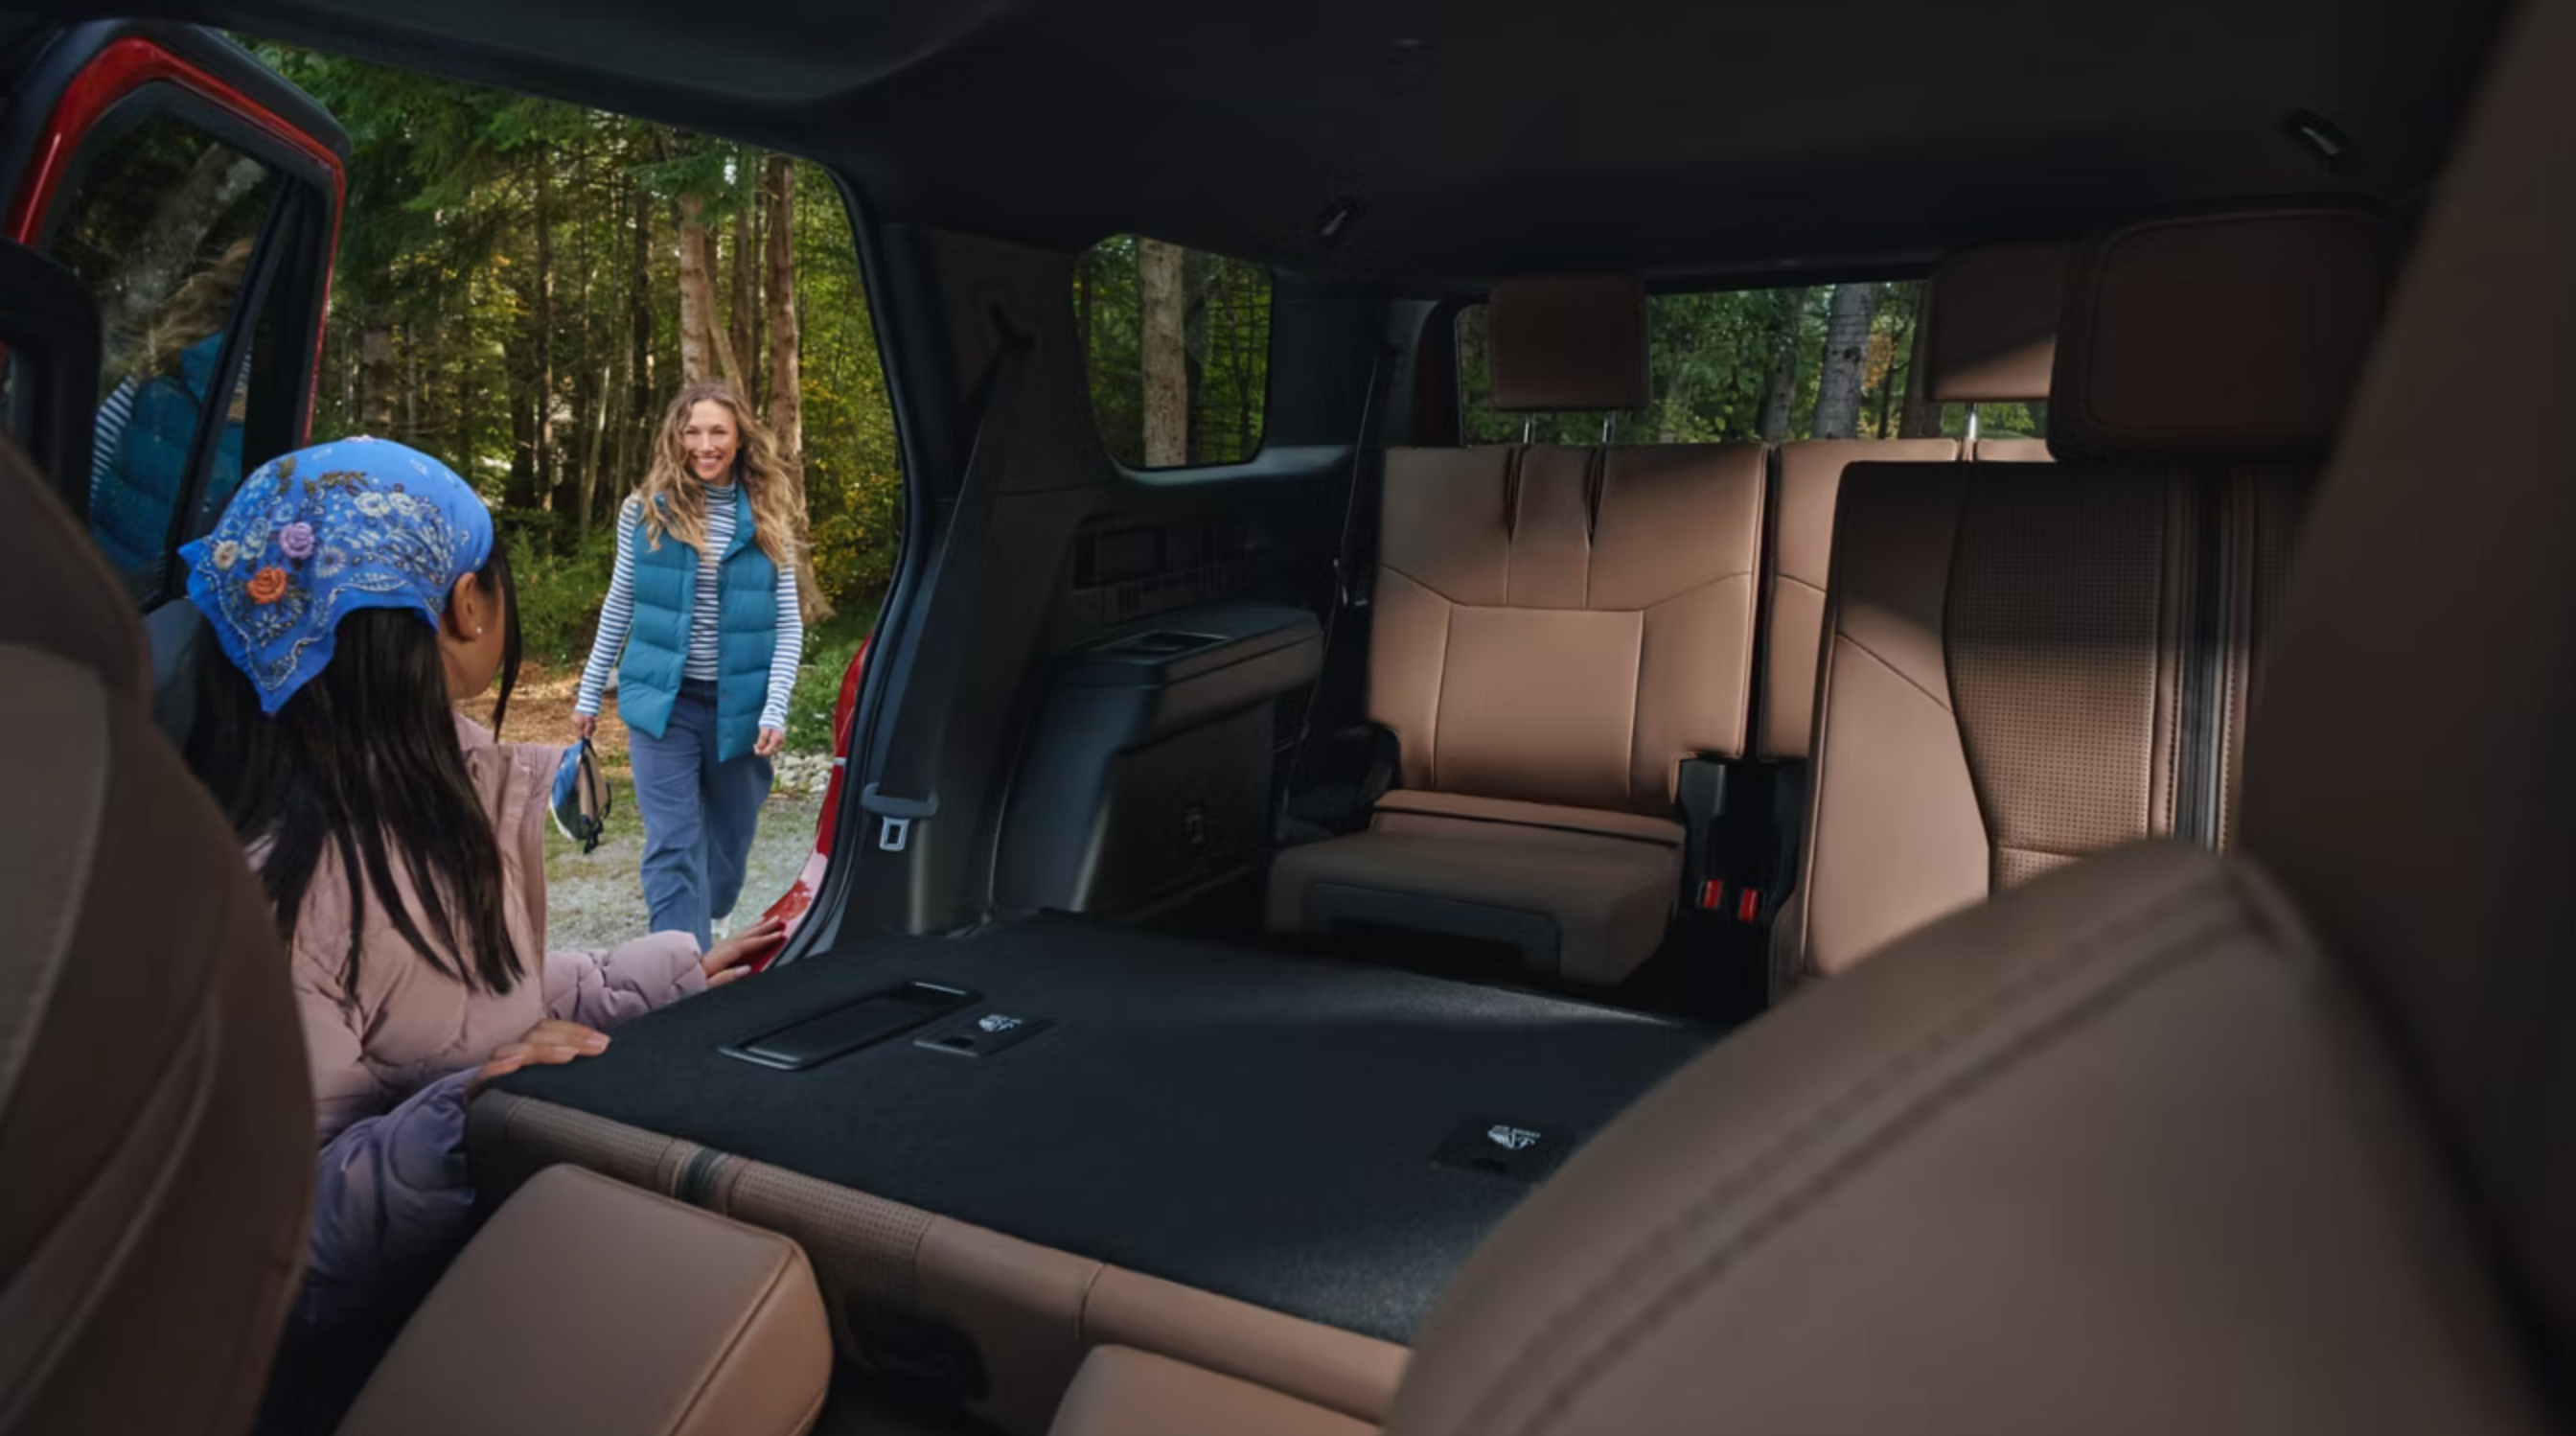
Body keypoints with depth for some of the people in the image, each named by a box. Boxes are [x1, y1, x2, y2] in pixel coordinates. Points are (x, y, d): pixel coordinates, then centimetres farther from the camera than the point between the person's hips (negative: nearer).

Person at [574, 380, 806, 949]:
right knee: (674, 847, -7)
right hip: (662, 702, -1)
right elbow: (619, 607, 9)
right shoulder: (646, 512, -1)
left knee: (732, 835, 17)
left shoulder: (769, 520, -1)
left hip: (739, 706, 1)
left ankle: (706, 925, 45)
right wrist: (589, 694, 11)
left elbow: (789, 624, -1)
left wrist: (775, 711, -12)